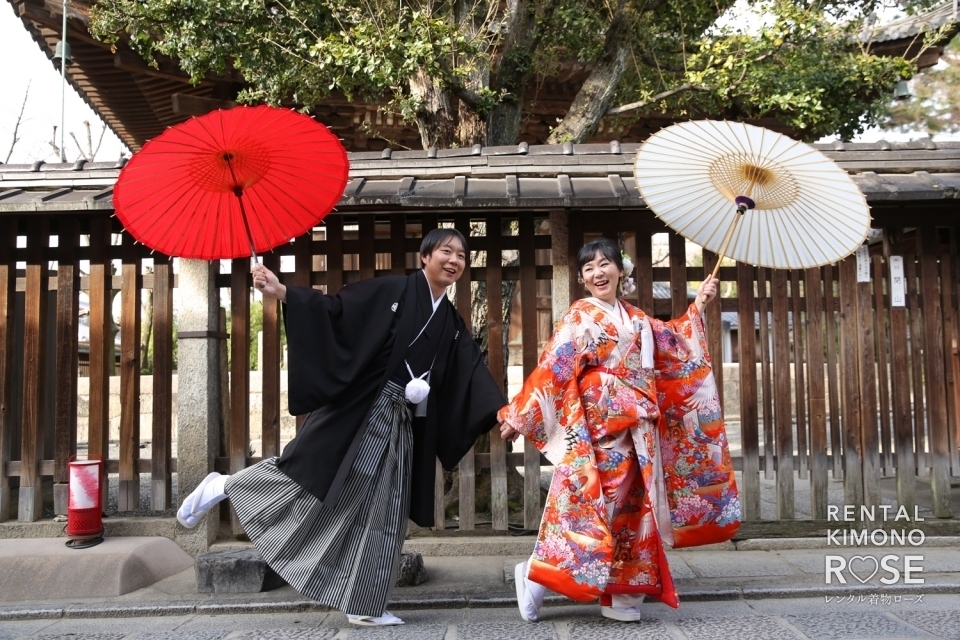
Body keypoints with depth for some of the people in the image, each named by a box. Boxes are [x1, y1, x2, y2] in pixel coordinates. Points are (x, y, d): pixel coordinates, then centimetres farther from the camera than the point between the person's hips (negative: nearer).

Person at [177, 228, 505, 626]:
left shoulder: (451, 323, 12)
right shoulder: (391, 290, -5)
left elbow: (474, 372, 6)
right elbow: (337, 310, -11)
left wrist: (502, 411, -5)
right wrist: (283, 293, -24)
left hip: (402, 424, 6)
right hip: (357, 409, -5)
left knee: (382, 513, 7)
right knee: (304, 473, -3)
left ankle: (362, 605, 16)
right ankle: (223, 487, 22)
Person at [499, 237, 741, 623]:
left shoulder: (637, 320, 17)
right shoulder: (580, 316, -3)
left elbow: (675, 345, 31)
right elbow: (552, 368, -7)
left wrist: (698, 306, 28)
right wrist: (517, 416, -10)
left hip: (636, 429, 7)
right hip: (600, 427, -7)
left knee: (632, 505, 5)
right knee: (593, 502, -10)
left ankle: (620, 596, 13)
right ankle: (536, 575, 2)